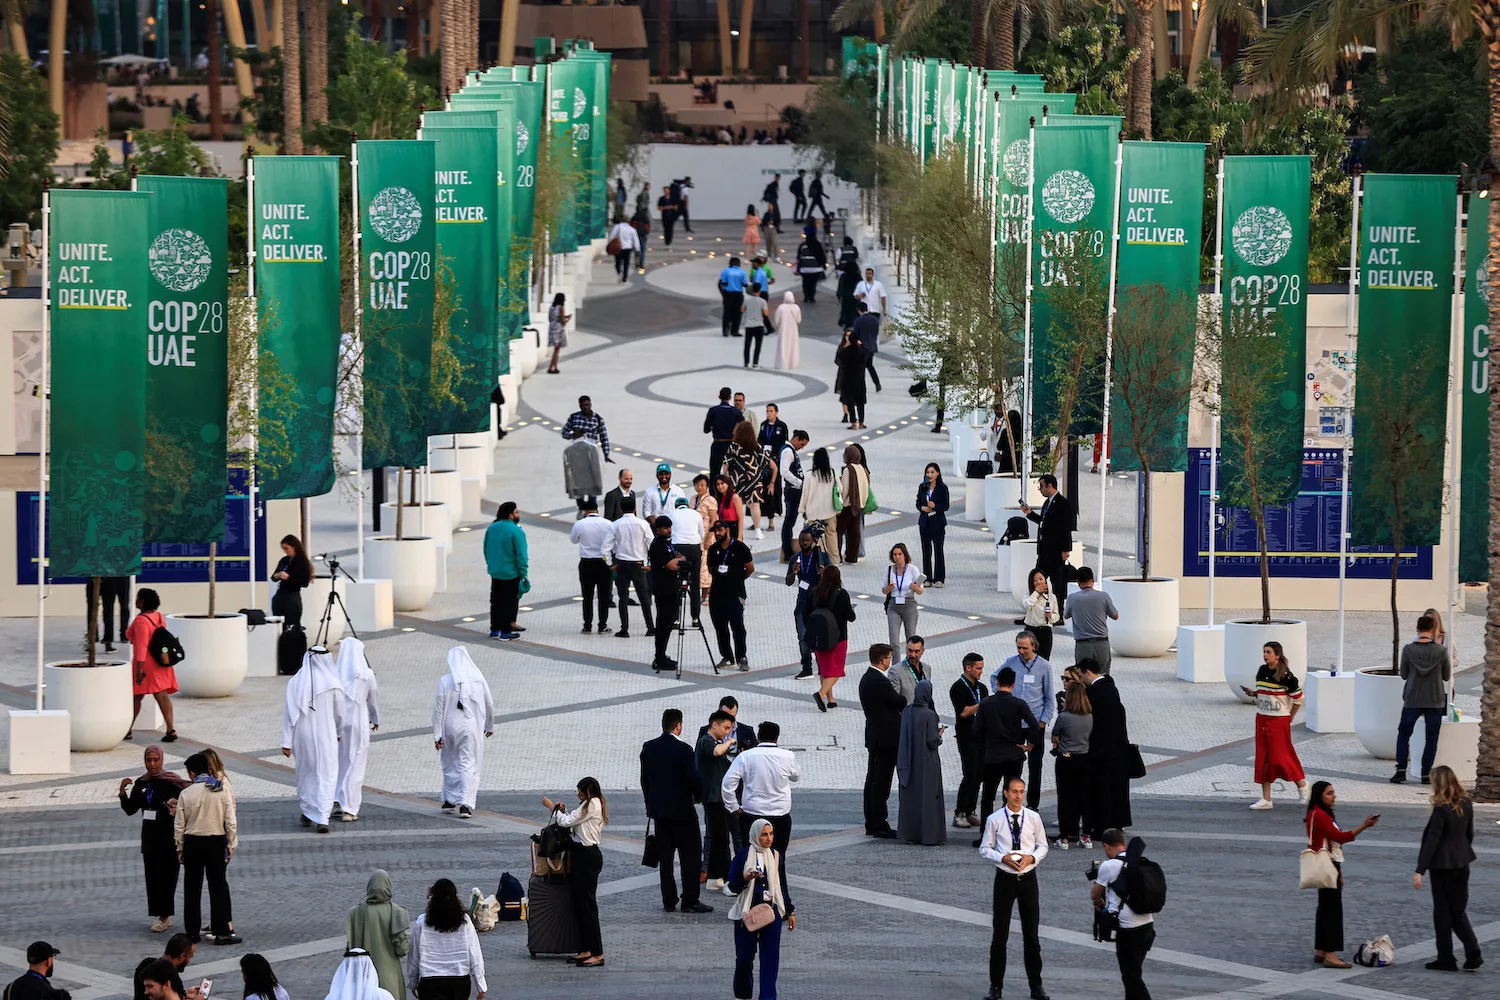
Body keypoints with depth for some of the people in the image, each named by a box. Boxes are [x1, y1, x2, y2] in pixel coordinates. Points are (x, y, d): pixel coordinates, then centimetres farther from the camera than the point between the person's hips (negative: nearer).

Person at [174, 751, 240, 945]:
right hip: (216, 842, 0)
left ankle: (192, 932, 13)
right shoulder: (222, 791, -6)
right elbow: (230, 821, -5)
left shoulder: (186, 794, -7)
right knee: (219, 887, 3)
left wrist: (180, 848, 10)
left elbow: (179, 825, -2)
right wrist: (231, 844, 6)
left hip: (192, 843, 0)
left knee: (192, 888, 9)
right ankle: (222, 932, -1)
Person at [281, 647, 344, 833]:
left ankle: (307, 814, 28)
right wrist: (337, 732, 20)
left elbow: (289, 714, -5)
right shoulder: (332, 684, -8)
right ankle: (322, 819, -10)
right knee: (326, 776, 2)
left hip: (302, 735, 2)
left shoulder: (295, 683, -5)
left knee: (305, 774, 20)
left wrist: (286, 742, -1)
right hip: (325, 735, -2)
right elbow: (340, 713, 0)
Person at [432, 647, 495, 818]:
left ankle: (450, 799, 27)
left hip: (451, 728, 0)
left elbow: (438, 709, -8)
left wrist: (437, 734, -2)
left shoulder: (445, 681, -9)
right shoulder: (479, 679, -3)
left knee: (450, 764, 18)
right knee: (469, 765, 2)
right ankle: (466, 803, -7)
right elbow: (489, 705, 6)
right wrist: (490, 726, 23)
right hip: (472, 728, 0)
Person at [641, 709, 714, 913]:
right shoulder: (684, 750, -16)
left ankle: (669, 900, 10)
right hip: (682, 810, -5)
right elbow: (693, 779, -16)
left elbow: (644, 779, 8)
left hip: (658, 809, 5)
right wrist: (698, 796, 4)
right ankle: (690, 901, -1)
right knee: (690, 857, 1)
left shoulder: (648, 748, 2)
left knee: (665, 857, 9)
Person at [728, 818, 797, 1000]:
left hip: (772, 912, 2)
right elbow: (733, 886, -5)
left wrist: (790, 911, 18)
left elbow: (782, 886, 17)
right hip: (747, 913, -2)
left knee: (771, 957, -6)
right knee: (745, 956, 5)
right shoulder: (743, 856, -4)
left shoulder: (776, 856, 8)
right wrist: (745, 878, -25)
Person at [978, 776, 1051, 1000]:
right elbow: (985, 849, 1)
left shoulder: (1033, 818, -1)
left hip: (1028, 878, 1)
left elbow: (1043, 845, 8)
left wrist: (1032, 857, -12)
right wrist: (1003, 858, -16)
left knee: (1032, 935, 7)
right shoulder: (994, 820, -5)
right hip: (1005, 879, -1)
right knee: (1000, 935, 5)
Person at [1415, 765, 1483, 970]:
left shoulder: (1441, 809, -19)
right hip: (1462, 863, 7)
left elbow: (1432, 840, -21)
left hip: (1442, 865, -7)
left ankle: (1446, 959, 10)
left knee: (1442, 911, 5)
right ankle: (1473, 952, 3)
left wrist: (1420, 871, -21)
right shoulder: (1466, 804, 2)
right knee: (1458, 910, 15)